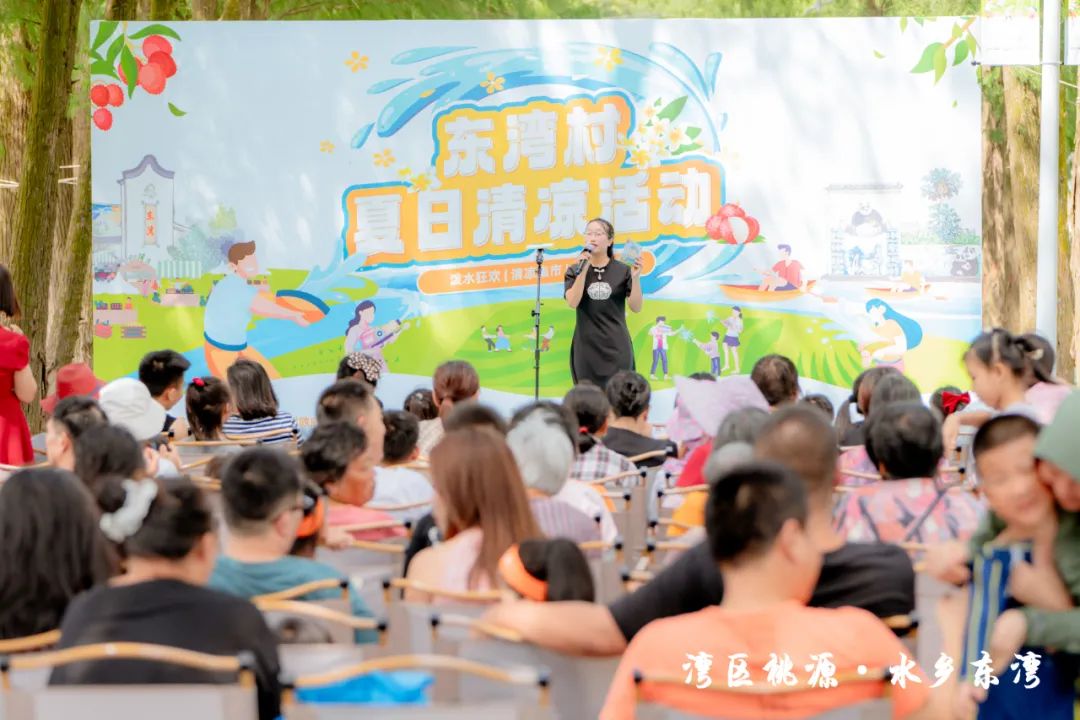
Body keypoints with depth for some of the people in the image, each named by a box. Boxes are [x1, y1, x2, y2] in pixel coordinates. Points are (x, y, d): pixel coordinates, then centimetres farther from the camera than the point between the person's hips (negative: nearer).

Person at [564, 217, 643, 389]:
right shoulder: (574, 271, 4)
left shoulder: (622, 271, 0)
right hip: (586, 347, 1)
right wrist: (583, 270, -17)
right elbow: (572, 303, -11)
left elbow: (636, 307, -4)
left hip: (616, 347, -1)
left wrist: (635, 278, -17)